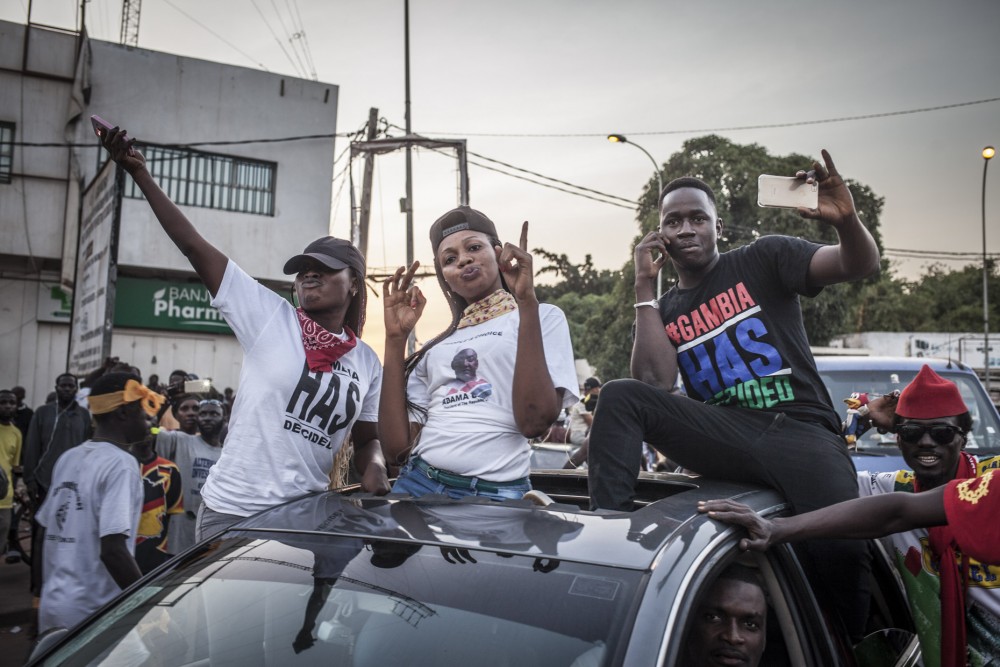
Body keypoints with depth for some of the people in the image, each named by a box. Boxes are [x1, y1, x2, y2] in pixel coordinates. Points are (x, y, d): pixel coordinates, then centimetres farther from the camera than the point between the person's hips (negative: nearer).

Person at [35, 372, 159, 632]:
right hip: (93, 611, -7)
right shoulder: (121, 463, -16)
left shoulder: (67, 458, 8)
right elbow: (112, 548, -24)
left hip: (52, 604, 8)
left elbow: (47, 529, 15)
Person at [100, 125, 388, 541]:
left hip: (306, 516, 3)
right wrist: (140, 174, -11)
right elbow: (195, 247, -7)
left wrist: (374, 469, -8)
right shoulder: (269, 316, -3)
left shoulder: (368, 362, 6)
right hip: (232, 511, -3)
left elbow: (367, 438, 15)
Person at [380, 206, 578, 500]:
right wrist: (395, 339, 3)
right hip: (418, 484, 3)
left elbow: (535, 421, -13)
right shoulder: (436, 345, 14)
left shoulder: (543, 317, 3)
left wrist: (527, 302, -13)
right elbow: (396, 446, 4)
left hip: (494, 494, -3)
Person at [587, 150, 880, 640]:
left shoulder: (762, 260, 9)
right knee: (620, 397, -19)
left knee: (840, 546, -29)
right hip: (724, 437, 2)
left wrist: (846, 220, -26)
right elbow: (656, 384, -4)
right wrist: (645, 286, -2)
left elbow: (860, 265, -2)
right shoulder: (665, 311, 15)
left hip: (800, 430, -2)